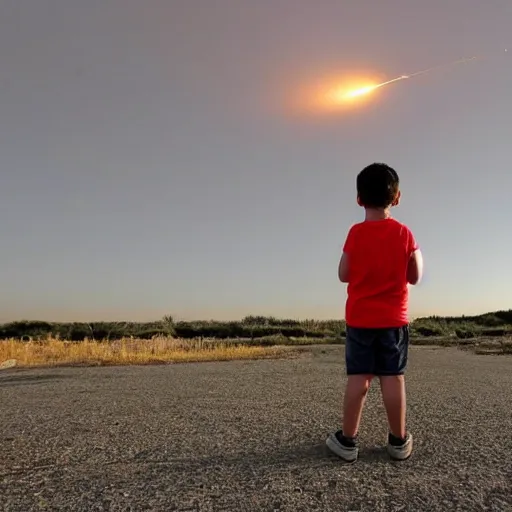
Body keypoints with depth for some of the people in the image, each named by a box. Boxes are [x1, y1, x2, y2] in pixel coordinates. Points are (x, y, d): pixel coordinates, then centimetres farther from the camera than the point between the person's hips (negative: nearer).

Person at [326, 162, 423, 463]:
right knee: (393, 377, 6)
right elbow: (415, 277, 1)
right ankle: (399, 441, 18)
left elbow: (344, 275, -1)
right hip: (394, 319, 1)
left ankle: (348, 440, 11)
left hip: (359, 319, 0)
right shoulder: (404, 233, -4)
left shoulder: (355, 233, -6)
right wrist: (418, 255, 19)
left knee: (358, 378, 3)